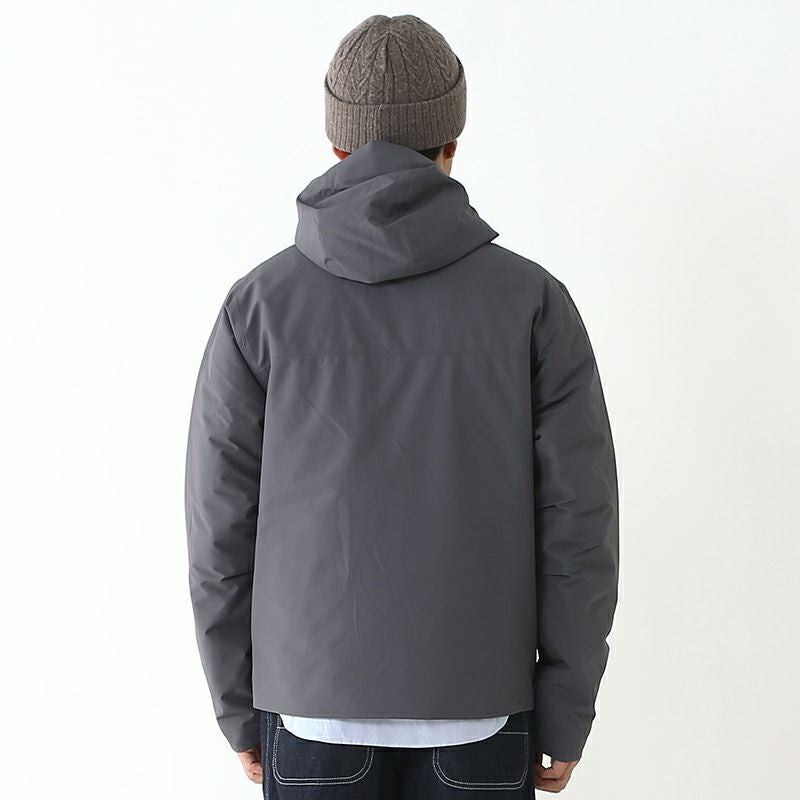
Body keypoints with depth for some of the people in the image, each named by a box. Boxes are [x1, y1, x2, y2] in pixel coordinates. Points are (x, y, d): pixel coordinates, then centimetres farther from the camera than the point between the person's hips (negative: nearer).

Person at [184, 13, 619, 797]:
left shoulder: (260, 304, -6)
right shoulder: (534, 299, -7)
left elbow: (225, 528, -3)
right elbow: (576, 523, -8)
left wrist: (241, 710, 9)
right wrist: (564, 718, 3)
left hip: (319, 704, 1)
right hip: (472, 707, 0)